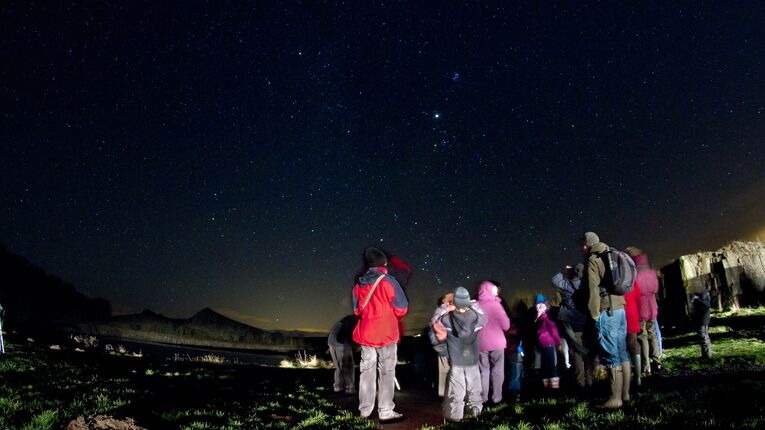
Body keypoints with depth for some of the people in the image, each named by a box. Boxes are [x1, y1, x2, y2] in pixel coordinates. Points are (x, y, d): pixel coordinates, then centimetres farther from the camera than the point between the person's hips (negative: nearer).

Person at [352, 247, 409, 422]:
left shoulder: (359, 284, 4)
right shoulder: (388, 281, -12)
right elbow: (401, 308, -10)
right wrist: (394, 318, 10)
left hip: (366, 333, 5)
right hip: (386, 333, -5)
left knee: (367, 371, 12)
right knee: (386, 372, 3)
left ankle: (365, 410, 20)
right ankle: (385, 411, 7)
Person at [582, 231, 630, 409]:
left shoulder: (593, 261, -7)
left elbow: (593, 289, -14)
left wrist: (594, 315, -10)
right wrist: (620, 305, 20)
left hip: (606, 312, -8)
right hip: (620, 309, 8)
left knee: (611, 356, -5)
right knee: (622, 352, 12)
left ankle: (615, 398, 0)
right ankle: (626, 394, 20)